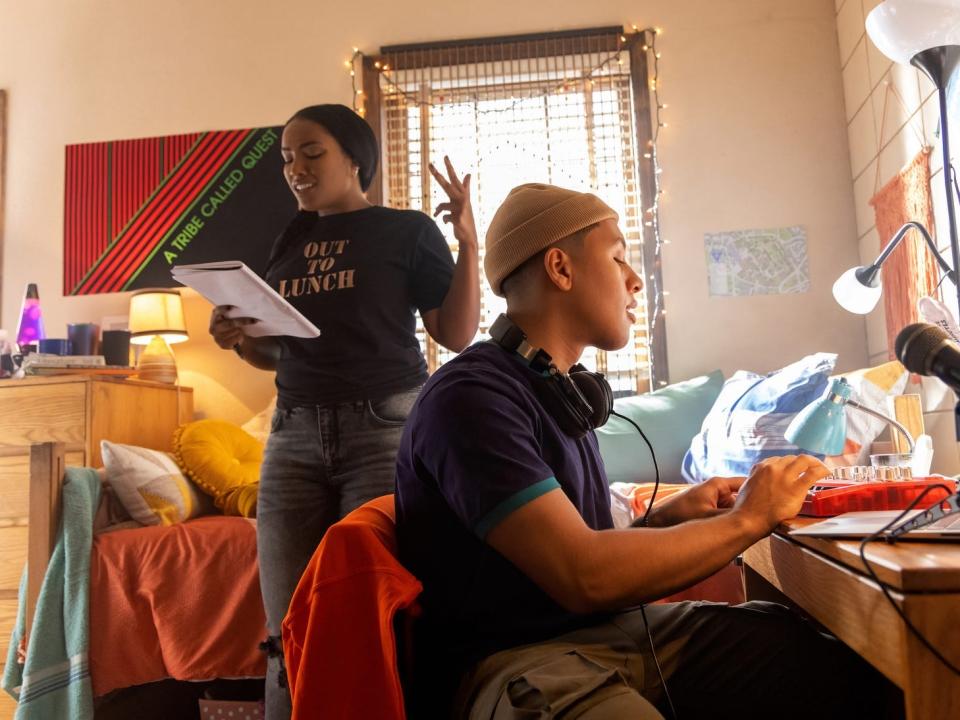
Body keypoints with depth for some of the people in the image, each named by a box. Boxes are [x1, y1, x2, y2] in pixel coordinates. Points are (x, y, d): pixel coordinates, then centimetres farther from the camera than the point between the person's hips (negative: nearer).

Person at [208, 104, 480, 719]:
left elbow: (458, 335, -1)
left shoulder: (408, 230, 4)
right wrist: (238, 339, 1)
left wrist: (468, 241, -10)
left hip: (386, 428, -4)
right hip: (294, 435, 5)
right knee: (289, 628, 2)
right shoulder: (289, 243, 17)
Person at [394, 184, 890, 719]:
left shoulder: (562, 390, 13)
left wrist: (666, 518, 1)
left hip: (610, 629, 8)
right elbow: (585, 578, -24)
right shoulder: (471, 395, -16)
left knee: (843, 658, -9)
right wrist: (746, 519, -13)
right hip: (513, 659, -8)